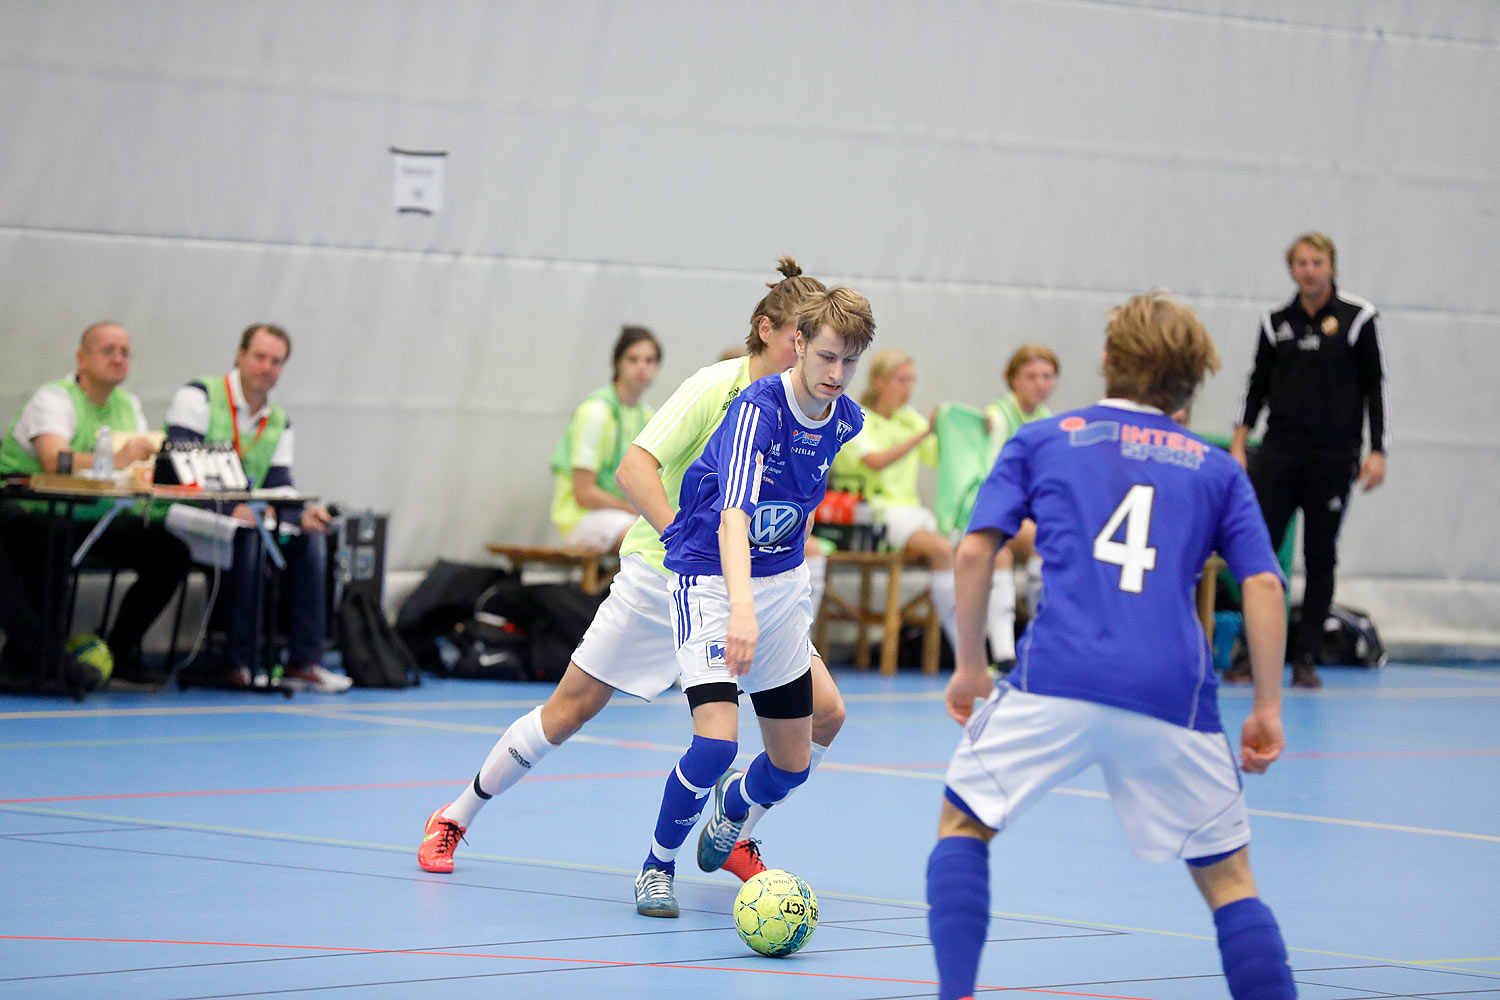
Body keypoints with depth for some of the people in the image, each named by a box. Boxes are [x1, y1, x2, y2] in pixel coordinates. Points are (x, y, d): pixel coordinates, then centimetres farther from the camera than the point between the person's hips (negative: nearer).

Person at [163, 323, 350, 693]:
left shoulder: (278, 422, 14)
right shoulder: (199, 397, -7)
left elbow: (278, 485, 5)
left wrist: (303, 513, -19)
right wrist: (230, 508, -34)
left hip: (244, 516, 7)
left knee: (311, 538, -13)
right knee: (248, 537, -34)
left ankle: (304, 662, -16)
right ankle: (242, 663, -30)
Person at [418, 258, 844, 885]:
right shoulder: (716, 387, -19)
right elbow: (633, 468, -30)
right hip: (662, 574, -5)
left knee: (823, 713, -10)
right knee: (569, 711, 0)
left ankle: (733, 838, 11)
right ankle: (453, 819, 20)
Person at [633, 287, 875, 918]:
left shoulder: (846, 420, -4)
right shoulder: (757, 409, -25)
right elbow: (733, 515, -39)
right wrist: (741, 608, -53)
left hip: (782, 582, 6)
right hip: (710, 579, -6)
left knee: (793, 761, 7)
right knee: (717, 740, -23)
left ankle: (733, 804, 43)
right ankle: (657, 867, 1)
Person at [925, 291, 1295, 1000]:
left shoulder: (1040, 440, 17)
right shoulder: (1218, 470, 19)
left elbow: (974, 550, 6)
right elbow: (1263, 584, 7)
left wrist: (970, 667, 15)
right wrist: (1267, 710, 10)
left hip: (1056, 677, -1)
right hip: (1173, 695, 1)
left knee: (964, 821, 18)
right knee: (1226, 874, 13)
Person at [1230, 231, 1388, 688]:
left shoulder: (1358, 317, 1)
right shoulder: (1276, 323, 8)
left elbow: (1375, 385, 3)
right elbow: (1257, 386, 14)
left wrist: (1376, 451, -2)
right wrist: (1238, 445, 8)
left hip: (1333, 458, -2)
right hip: (1278, 454, 2)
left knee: (1320, 558, 2)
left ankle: (1305, 659, 7)